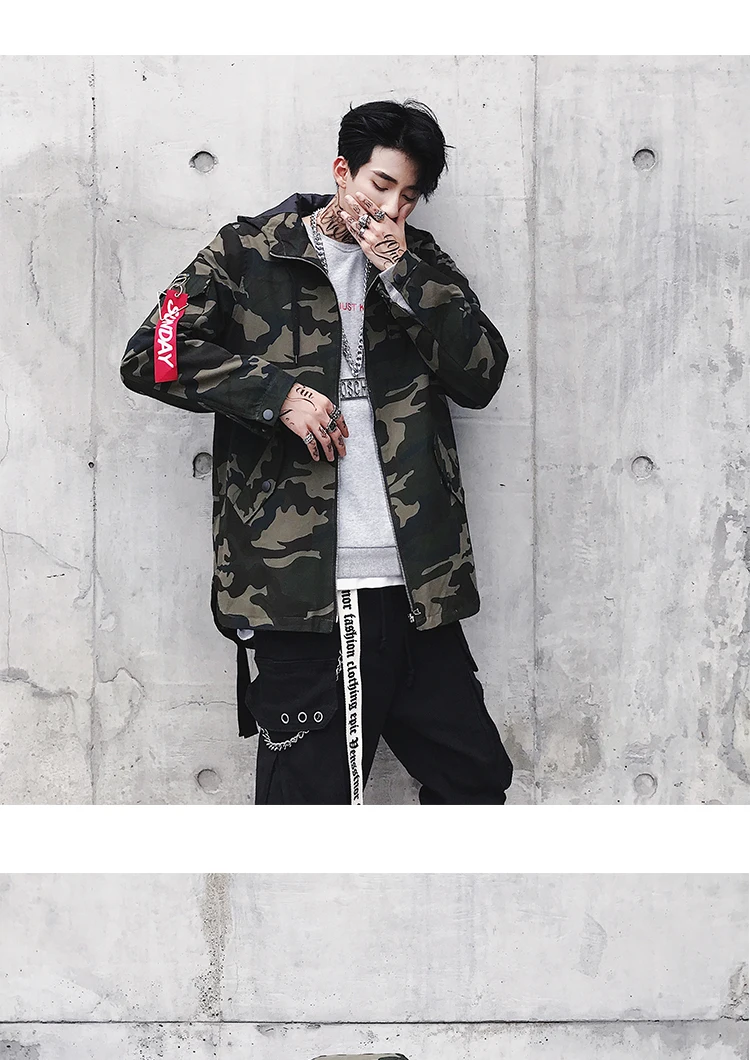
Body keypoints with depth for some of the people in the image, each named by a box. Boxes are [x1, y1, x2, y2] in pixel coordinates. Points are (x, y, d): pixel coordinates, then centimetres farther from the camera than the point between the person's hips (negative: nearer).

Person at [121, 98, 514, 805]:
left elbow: (482, 375, 2)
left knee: (477, 776, 11)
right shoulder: (249, 255, 5)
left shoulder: (420, 264, 15)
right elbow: (152, 357, -2)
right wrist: (278, 391, -11)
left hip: (414, 586, 4)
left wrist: (401, 272, -7)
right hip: (297, 584, -4)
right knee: (310, 793, 1)